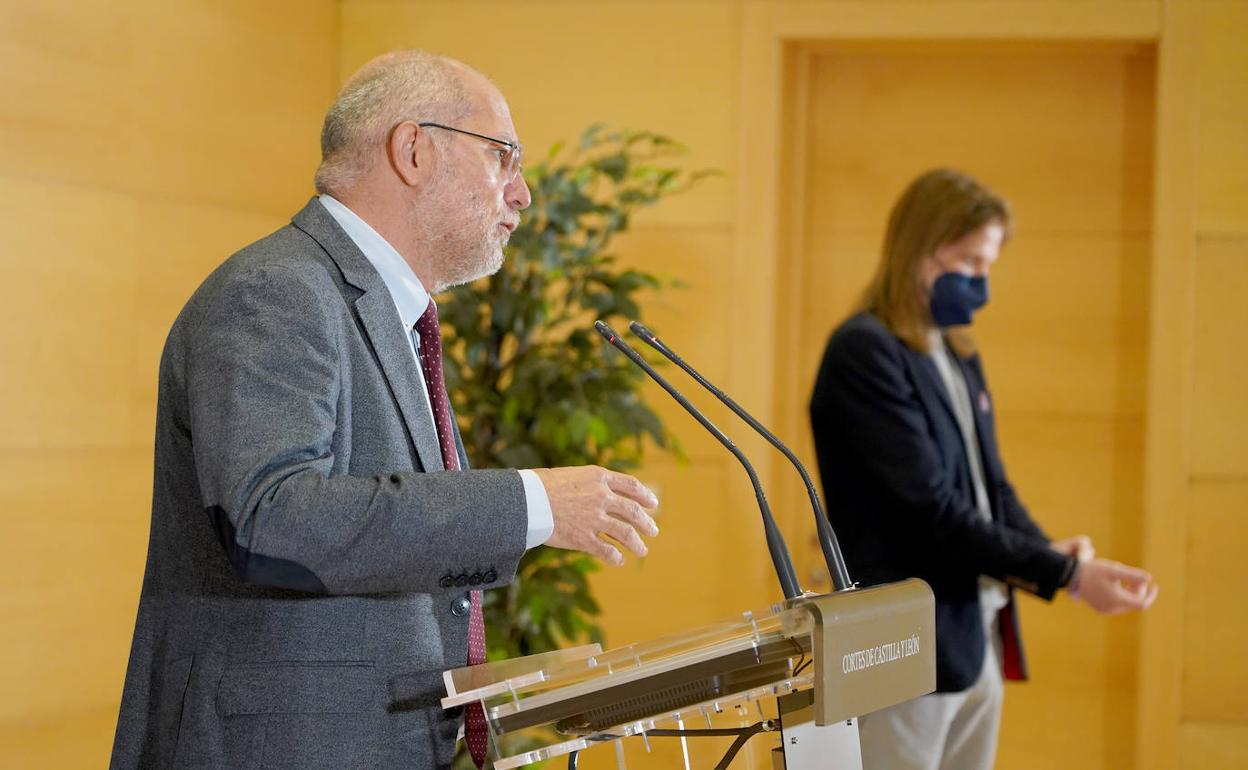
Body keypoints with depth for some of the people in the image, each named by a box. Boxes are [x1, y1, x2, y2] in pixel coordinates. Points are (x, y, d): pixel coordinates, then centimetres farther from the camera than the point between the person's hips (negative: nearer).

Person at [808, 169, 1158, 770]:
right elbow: (932, 506, -19)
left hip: (978, 640, 8)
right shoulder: (865, 351, -13)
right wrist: (1065, 572, -18)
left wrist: (1047, 552, -6)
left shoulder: (960, 357, 14)